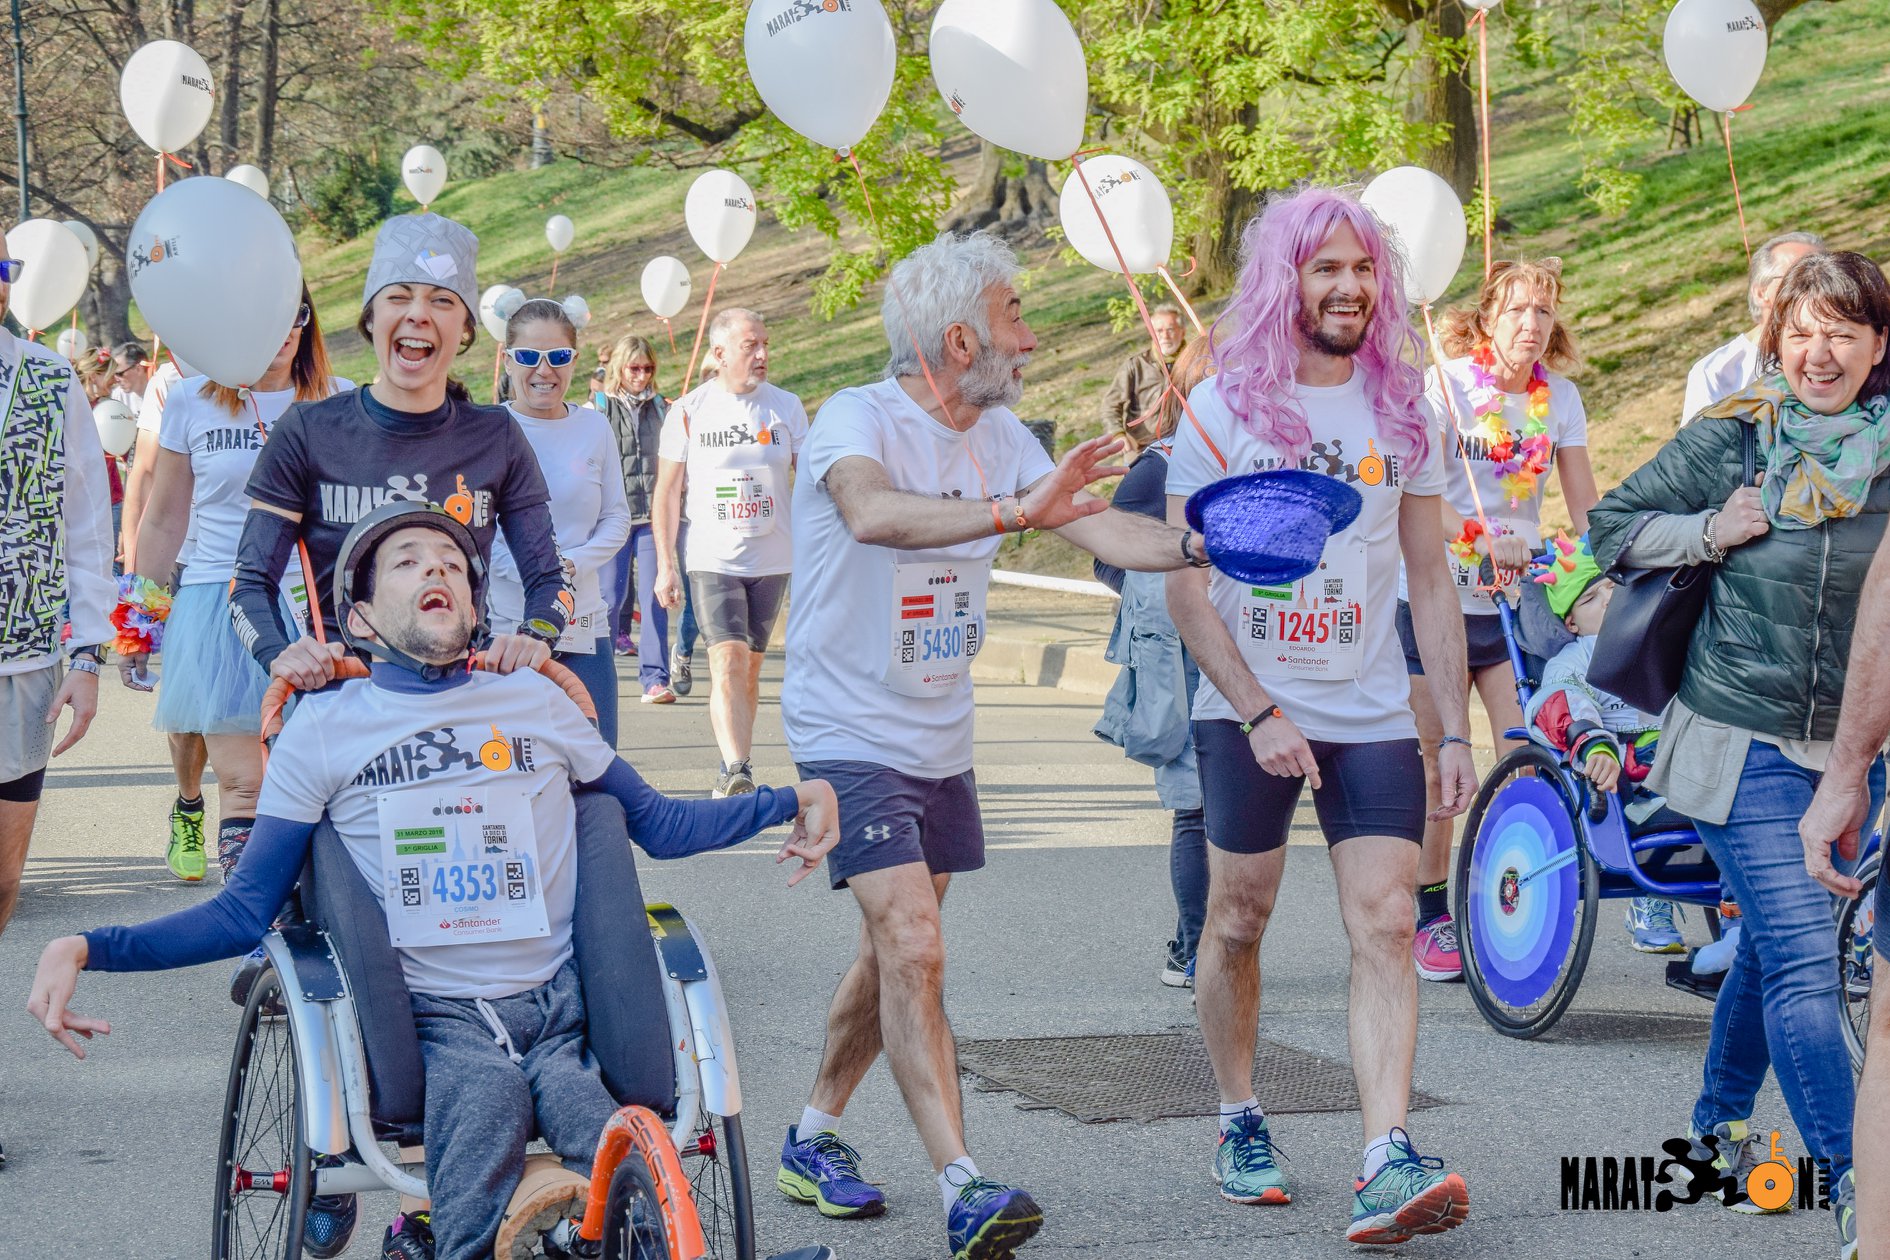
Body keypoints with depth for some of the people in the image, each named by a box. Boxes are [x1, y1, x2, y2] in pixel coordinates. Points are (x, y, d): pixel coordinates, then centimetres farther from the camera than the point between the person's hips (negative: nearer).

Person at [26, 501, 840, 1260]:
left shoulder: (535, 702, 17)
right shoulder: (324, 729, 12)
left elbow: (656, 825, 28)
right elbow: (245, 912, 11)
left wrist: (786, 804, 14)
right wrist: (85, 951, -2)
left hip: (564, 1010, 2)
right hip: (436, 1018, -2)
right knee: (486, 1097, -38)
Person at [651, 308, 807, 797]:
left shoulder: (786, 407, 5)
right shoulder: (688, 411, 0)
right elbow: (667, 492, 4)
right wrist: (665, 566, -1)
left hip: (773, 559, 2)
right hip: (712, 560, -2)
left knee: (750, 666, 8)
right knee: (728, 662, -16)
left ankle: (735, 768, 18)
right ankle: (736, 771, -25)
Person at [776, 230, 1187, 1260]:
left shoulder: (997, 435, 5)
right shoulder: (859, 420, -18)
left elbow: (1102, 529, -3)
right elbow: (874, 513, -40)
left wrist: (1208, 544, -20)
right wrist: (1011, 510, -53)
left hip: (940, 740, 8)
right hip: (850, 733, -8)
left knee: (895, 953, 15)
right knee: (912, 953, -17)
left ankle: (812, 1140, 32)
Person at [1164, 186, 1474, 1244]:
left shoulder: (1402, 410, 6)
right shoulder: (1225, 406, -3)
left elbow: (1431, 581, 10)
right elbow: (1185, 585, -6)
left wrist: (1455, 728, 4)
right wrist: (1259, 713, -14)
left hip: (1374, 716, 2)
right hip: (1249, 712, -2)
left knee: (1386, 928, -9)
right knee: (1238, 922, 6)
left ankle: (1387, 1165, -16)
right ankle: (1242, 1122, 25)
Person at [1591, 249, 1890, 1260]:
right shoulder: (1731, 438, -5)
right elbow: (1613, 525, 3)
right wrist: (1710, 532, -13)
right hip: (1743, 745, -3)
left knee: (1771, 945, 17)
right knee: (1801, 958, -11)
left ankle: (1720, 1120, 39)